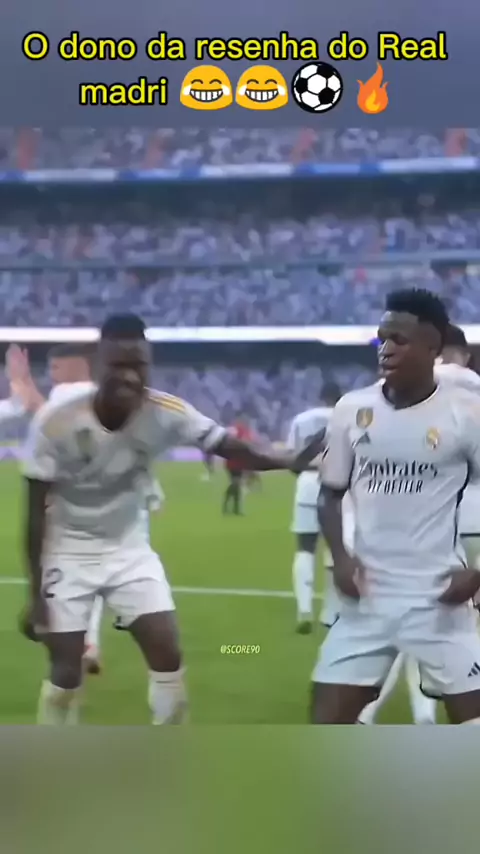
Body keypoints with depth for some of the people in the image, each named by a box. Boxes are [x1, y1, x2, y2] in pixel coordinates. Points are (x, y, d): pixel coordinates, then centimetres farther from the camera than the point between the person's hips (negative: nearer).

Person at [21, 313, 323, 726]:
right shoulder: (55, 422, -25)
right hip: (69, 552, -3)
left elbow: (231, 447, -23)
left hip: (130, 548, 3)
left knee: (168, 655, -4)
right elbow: (36, 511, -17)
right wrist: (35, 591, -15)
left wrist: (291, 461, -43)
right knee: (66, 672, -3)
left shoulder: (166, 412, -19)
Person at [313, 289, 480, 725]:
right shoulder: (353, 409, 1)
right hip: (368, 595, 3)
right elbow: (331, 494, 11)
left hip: (438, 597, -3)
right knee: (327, 719, 4)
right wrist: (340, 557, -5)